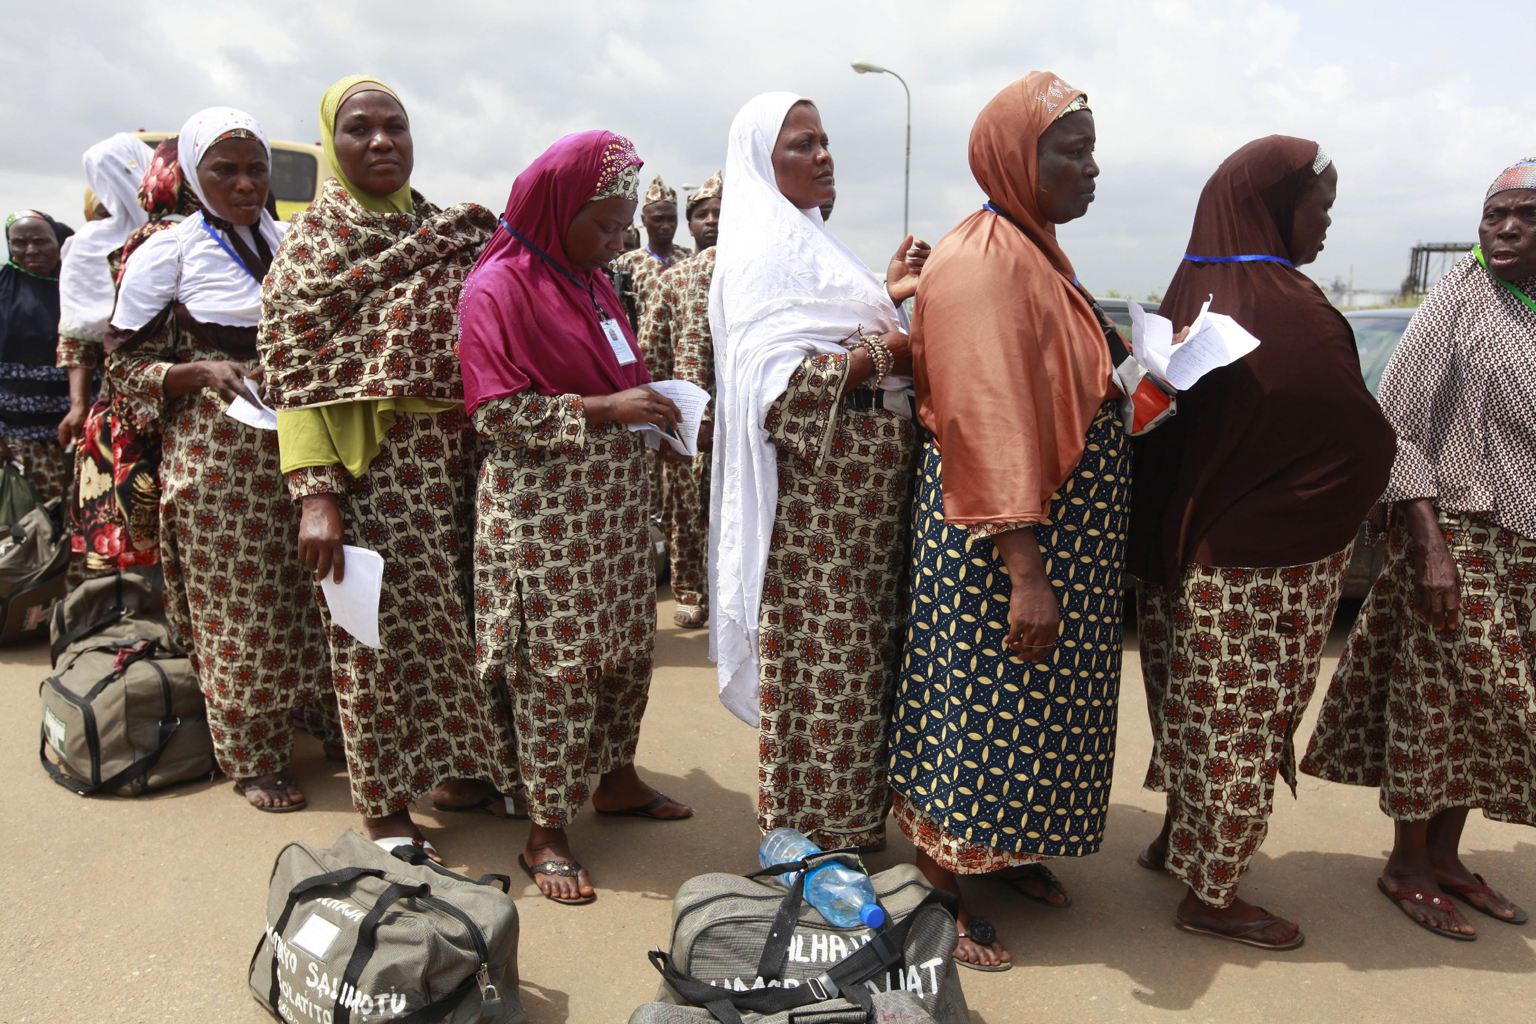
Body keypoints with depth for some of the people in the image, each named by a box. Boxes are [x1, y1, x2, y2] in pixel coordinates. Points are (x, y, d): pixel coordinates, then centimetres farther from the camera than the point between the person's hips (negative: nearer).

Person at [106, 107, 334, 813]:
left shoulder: (289, 241, 10)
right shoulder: (166, 253, -4)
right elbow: (126, 364, -3)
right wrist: (201, 371, -19)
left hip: (293, 452, 4)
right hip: (217, 458, -4)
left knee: (303, 599, 8)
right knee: (236, 611, 3)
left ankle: (313, 719, 26)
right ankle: (252, 760, 18)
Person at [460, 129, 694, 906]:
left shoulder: (591, 281, 13)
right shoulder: (498, 288, -11)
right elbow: (497, 412, -17)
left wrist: (649, 401, 3)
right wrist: (606, 409, -21)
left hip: (615, 501, 8)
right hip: (543, 510, -7)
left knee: (628, 646, 14)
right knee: (557, 666, -1)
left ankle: (615, 778, 34)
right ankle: (546, 834, 13)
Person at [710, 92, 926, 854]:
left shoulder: (804, 239, 19)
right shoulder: (766, 247, -12)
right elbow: (781, 378, -22)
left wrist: (887, 293, 14)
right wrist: (893, 351, -20)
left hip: (865, 477, 10)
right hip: (821, 484, -10)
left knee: (858, 656, 16)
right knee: (827, 661, -2)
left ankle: (849, 823, 30)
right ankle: (813, 842, 13)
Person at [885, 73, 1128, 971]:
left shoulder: (1035, 252, 13)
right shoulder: (985, 263, -18)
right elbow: (990, 419, -27)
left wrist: (1142, 374, 9)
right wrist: (1024, 570, -30)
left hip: (1061, 522, 10)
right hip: (1000, 534, -10)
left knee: (1032, 699, 19)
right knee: (980, 697, 0)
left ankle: (1008, 849, 37)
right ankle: (944, 890, 16)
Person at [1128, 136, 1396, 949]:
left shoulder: (1192, 296, 3)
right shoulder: (1290, 313, -21)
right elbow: (1365, 447, -16)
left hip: (1186, 545, 7)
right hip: (1268, 562, -7)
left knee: (1204, 704, 21)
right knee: (1248, 715, 6)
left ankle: (1177, 837, 37)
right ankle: (1211, 896, 20)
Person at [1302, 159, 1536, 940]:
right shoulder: (1460, 301, -9)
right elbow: (1396, 426, -13)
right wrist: (1430, 545, -18)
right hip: (1461, 537, -6)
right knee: (1438, 700, 1)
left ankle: (1444, 855, 27)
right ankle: (1406, 864, 18)